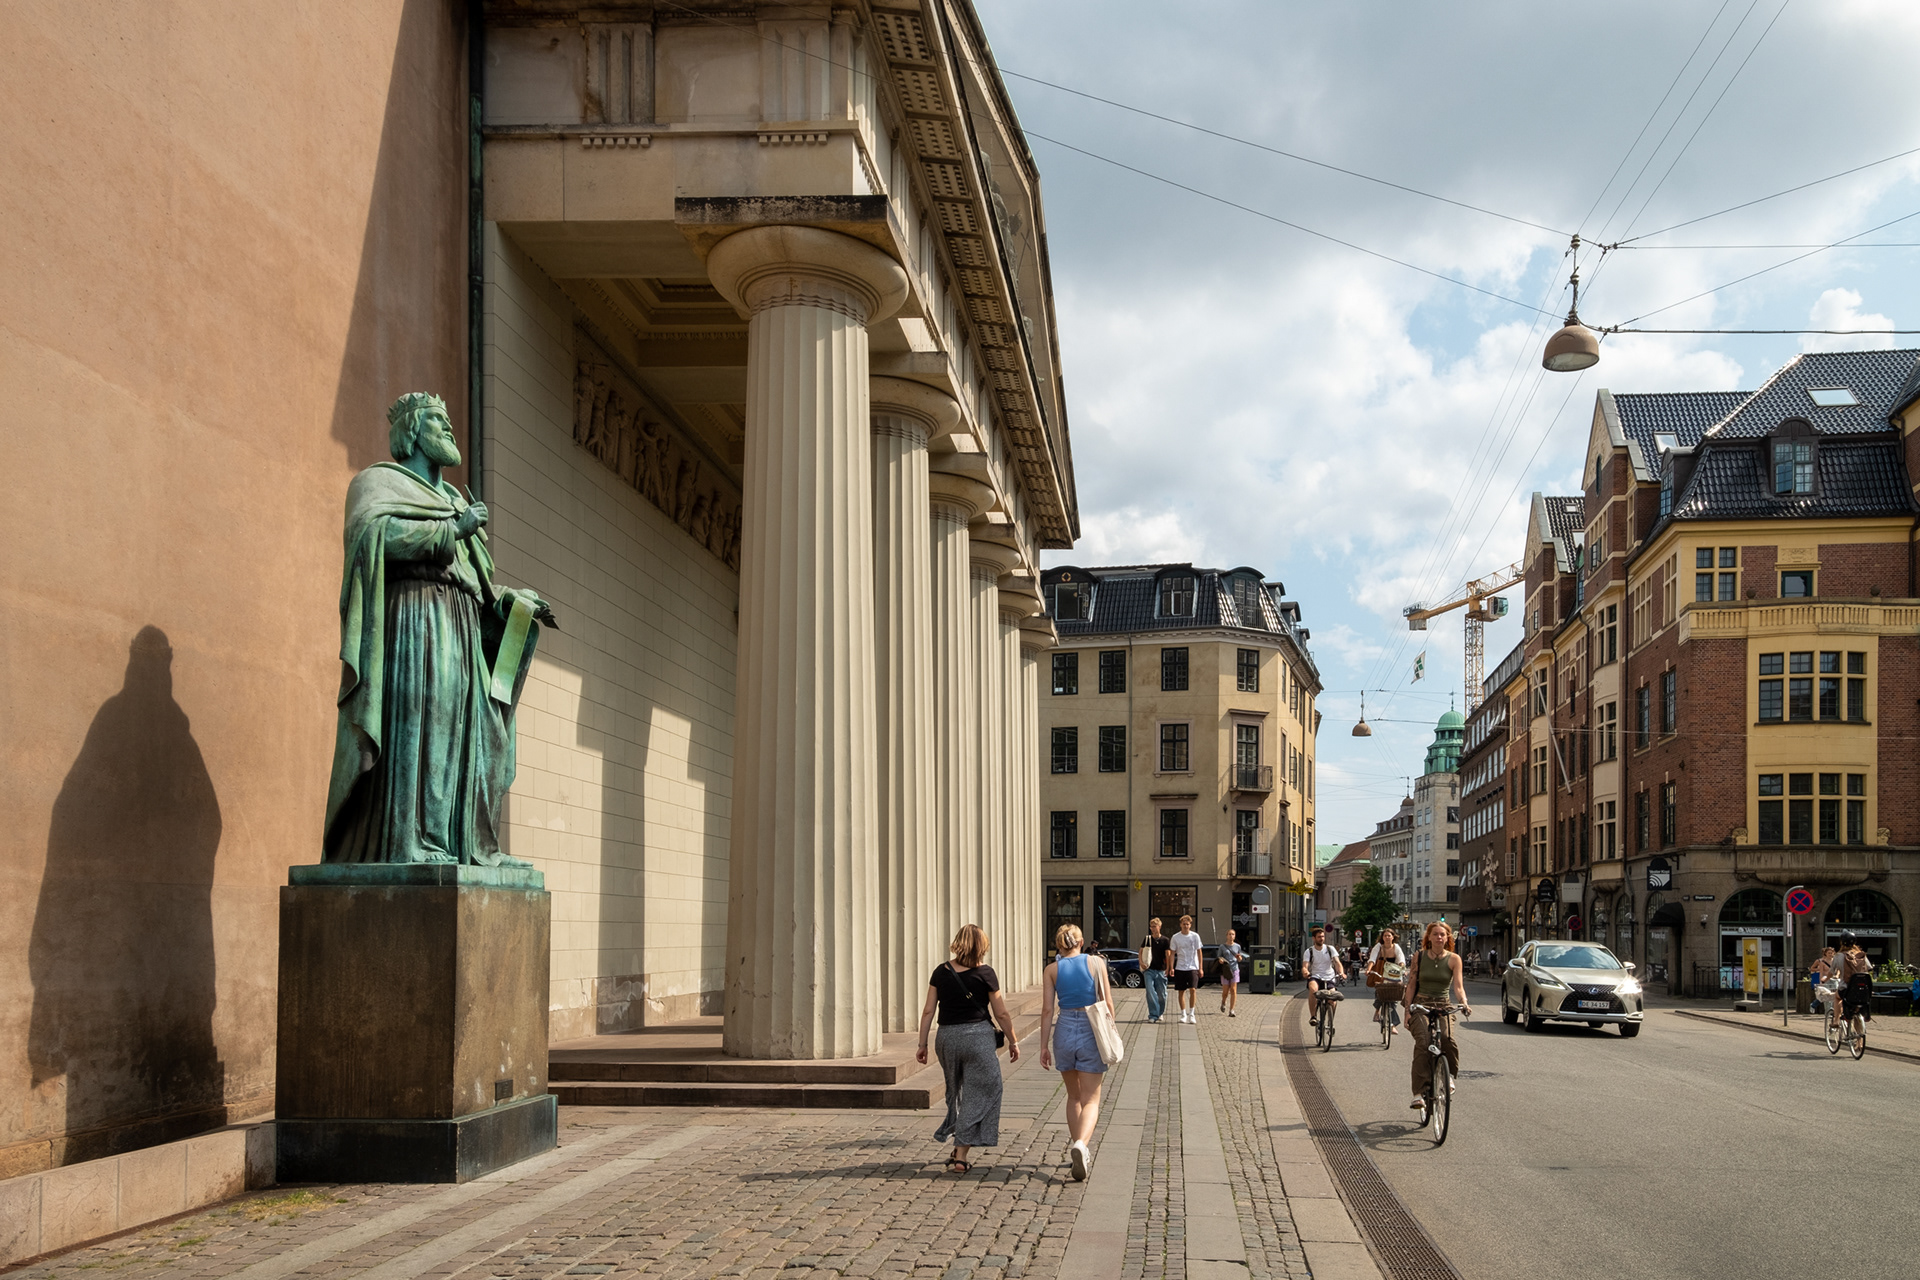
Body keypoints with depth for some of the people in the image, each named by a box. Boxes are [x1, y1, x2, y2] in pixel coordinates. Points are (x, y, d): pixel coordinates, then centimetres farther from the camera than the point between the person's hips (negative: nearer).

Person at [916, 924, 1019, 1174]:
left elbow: (928, 1011, 2)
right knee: (978, 1095, 4)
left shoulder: (941, 973, 3)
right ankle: (961, 1155, -2)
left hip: (946, 1038, 4)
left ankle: (957, 1148, 27)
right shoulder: (985, 974, -6)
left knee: (955, 1093, 21)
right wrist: (1013, 1042, 10)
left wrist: (922, 1044, 9)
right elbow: (1001, 1014, -2)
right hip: (977, 1035, -4)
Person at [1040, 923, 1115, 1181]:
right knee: (1090, 1100, 0)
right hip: (1090, 1033, -2)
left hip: (1064, 1031, 2)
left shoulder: (1052, 970, 2)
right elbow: (1107, 1004, 0)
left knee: (1074, 1096, 20)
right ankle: (1080, 1144, -26)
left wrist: (1044, 1046, 2)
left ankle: (1075, 1149, 23)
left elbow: (1047, 1009, -2)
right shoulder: (1096, 963, 0)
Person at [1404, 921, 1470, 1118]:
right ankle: (1419, 1092, -27)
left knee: (1448, 1042, -28)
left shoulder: (1453, 959, 3)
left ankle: (1450, 1076, 1)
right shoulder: (1419, 956, 5)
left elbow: (1458, 986, -5)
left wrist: (1464, 1004, -24)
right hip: (1420, 1006, 0)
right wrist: (1408, 1009, 0)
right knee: (1423, 1043, -25)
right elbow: (1412, 984, 8)